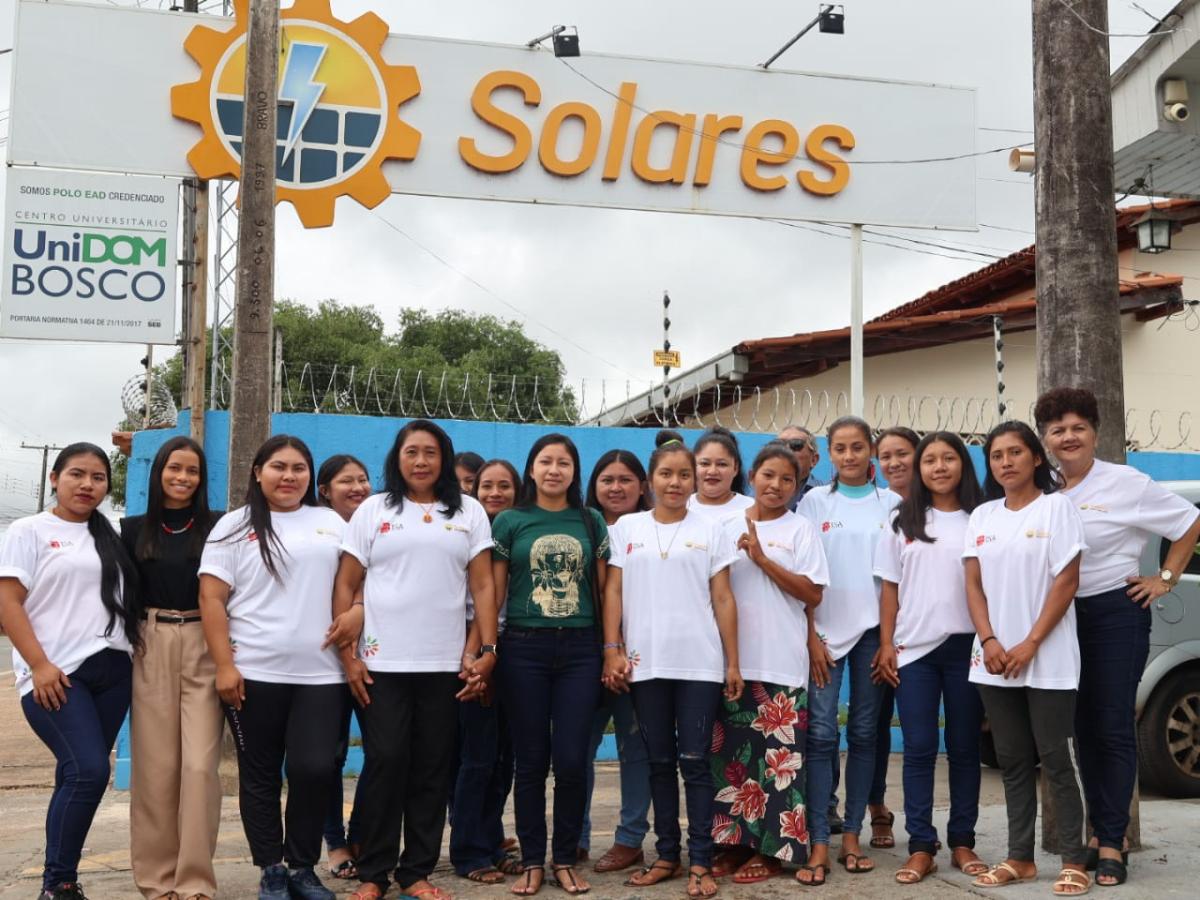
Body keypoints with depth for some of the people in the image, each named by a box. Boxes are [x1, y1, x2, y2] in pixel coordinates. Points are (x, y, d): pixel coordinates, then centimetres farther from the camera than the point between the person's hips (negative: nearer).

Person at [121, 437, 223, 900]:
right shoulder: (133, 530, 9)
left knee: (200, 764, -8)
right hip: (151, 651, 2)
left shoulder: (217, 527, 3)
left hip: (204, 649, -1)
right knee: (155, 766, 3)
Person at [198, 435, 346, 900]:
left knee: (314, 769, -6)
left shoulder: (331, 523, 13)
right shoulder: (235, 526, 4)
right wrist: (224, 666, -9)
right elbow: (211, 599, -2)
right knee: (261, 776, 6)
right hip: (254, 673, -1)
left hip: (320, 673, 2)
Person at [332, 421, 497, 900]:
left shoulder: (469, 512, 9)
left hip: (445, 664, 1)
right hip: (381, 663, -1)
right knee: (385, 765, -2)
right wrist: (347, 656, -3)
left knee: (432, 769, 5)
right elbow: (346, 586, 4)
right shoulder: (372, 510, 6)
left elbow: (482, 586, 5)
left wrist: (487, 650, -3)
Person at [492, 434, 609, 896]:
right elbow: (494, 590, 4)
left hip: (579, 649, 1)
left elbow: (603, 589, 10)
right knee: (531, 759, 4)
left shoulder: (591, 522, 9)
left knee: (571, 759, -1)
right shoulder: (509, 521, 4)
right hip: (524, 649, -1)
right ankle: (532, 862, 15)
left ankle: (565, 860, 15)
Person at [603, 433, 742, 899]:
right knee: (660, 762, 8)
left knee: (695, 761, -1)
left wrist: (733, 662, 0)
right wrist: (613, 650, -3)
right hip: (645, 663, 2)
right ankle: (667, 855, 17)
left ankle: (700, 862, 5)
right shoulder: (627, 528, 8)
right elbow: (614, 593, 6)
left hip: (699, 663, -1)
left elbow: (723, 599, 4)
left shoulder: (711, 530, 5)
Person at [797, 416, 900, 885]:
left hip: (873, 629, 1)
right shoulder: (815, 502, 4)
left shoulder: (891, 503, 6)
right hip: (826, 630, -1)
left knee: (863, 733, 5)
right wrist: (810, 636, -6)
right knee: (821, 733, -6)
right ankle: (818, 844, -4)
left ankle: (851, 836, 13)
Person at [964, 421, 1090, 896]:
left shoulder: (1056, 506, -2)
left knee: (1054, 758, -2)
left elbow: (1067, 581, -8)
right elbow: (974, 585, 7)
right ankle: (1020, 857, 15)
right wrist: (989, 641, -7)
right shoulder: (982, 516, 11)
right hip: (995, 660, 4)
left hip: (1047, 658, -4)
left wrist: (1031, 643, -14)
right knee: (1013, 761, 8)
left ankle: (1073, 861, 5)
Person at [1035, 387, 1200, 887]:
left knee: (1114, 729, -3)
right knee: (1083, 729, 10)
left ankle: (1111, 844, 1)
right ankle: (1099, 832, 21)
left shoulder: (1126, 483, -8)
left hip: (1116, 613, -4)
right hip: (1063, 617, 4)